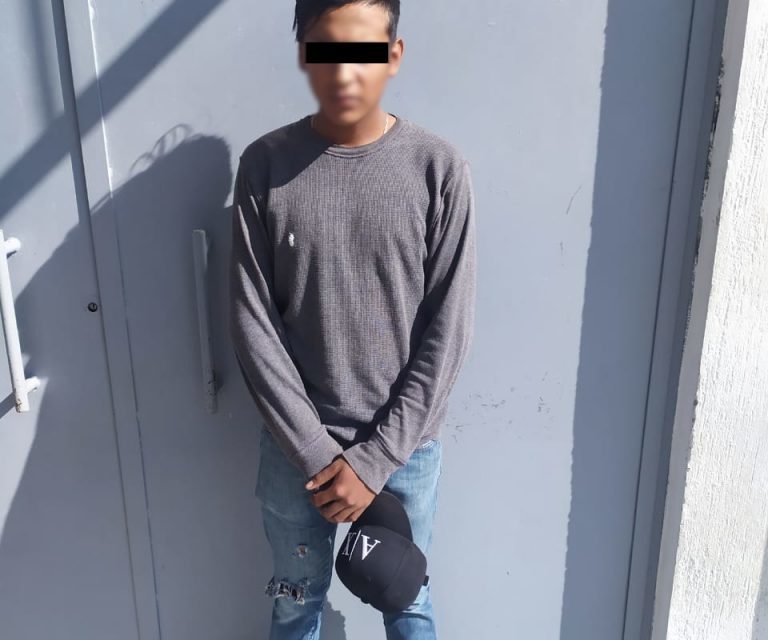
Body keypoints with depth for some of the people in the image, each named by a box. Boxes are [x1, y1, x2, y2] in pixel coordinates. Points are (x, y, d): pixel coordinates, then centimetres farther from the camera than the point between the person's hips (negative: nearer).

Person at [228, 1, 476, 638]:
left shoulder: (438, 167, -11)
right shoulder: (265, 164, -8)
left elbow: (448, 328, -10)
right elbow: (252, 321, -8)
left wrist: (375, 457, -12)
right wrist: (317, 450, -12)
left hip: (404, 443, 0)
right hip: (295, 443, 1)